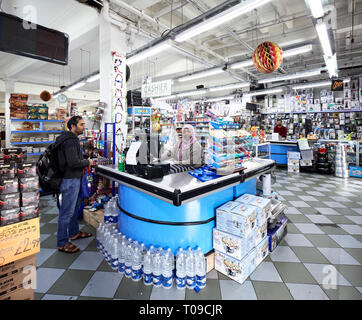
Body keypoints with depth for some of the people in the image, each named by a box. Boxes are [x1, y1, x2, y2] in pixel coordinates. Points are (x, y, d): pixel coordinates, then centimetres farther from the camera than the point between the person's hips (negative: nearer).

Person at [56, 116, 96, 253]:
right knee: (67, 211, -2)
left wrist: (83, 163, 9)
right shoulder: (70, 141, -19)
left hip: (74, 178, 11)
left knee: (75, 206, 22)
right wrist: (87, 162, -11)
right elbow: (73, 162, -26)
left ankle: (74, 233, 39)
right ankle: (62, 243, 11)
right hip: (69, 180, -11)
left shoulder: (71, 139, 15)